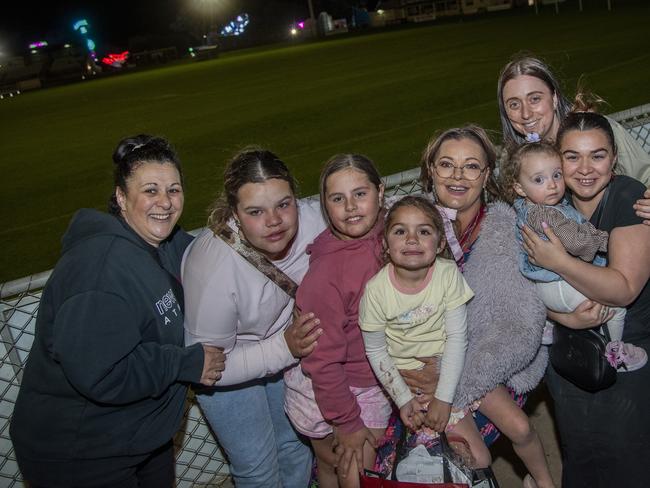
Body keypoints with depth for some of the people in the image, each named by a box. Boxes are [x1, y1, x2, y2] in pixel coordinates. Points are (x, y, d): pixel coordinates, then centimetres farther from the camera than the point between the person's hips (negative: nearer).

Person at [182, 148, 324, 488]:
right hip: (223, 361, -4)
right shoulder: (214, 268, -39)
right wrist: (284, 348, -35)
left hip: (287, 347, 4)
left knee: (298, 447, 19)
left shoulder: (312, 220, -29)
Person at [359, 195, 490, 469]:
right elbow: (376, 351, -6)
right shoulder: (376, 289, -17)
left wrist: (443, 398, -15)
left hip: (446, 369, 2)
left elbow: (457, 337, -13)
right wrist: (403, 399, -10)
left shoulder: (448, 274, -15)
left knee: (479, 459, -4)